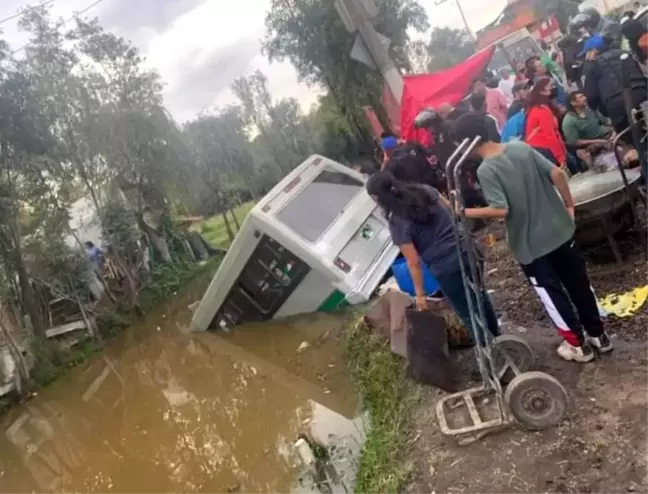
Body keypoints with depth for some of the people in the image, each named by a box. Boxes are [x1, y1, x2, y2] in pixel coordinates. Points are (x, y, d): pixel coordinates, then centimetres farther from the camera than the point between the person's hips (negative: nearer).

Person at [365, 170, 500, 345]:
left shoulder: (397, 223, -16)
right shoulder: (425, 190, 1)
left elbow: (414, 262, -13)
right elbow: (452, 211, 11)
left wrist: (420, 294, -2)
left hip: (447, 266, -7)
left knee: (467, 312, 15)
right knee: (479, 295, 29)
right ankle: (495, 338, 51)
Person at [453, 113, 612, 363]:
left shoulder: (485, 171, -20)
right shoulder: (521, 147, -3)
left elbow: (501, 210, -26)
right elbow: (557, 174, -4)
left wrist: (465, 212, -16)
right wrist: (569, 205, 8)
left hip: (530, 244, -6)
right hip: (559, 228, 6)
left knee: (552, 293, 14)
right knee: (579, 283, 20)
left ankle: (577, 344, 27)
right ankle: (598, 334, 35)